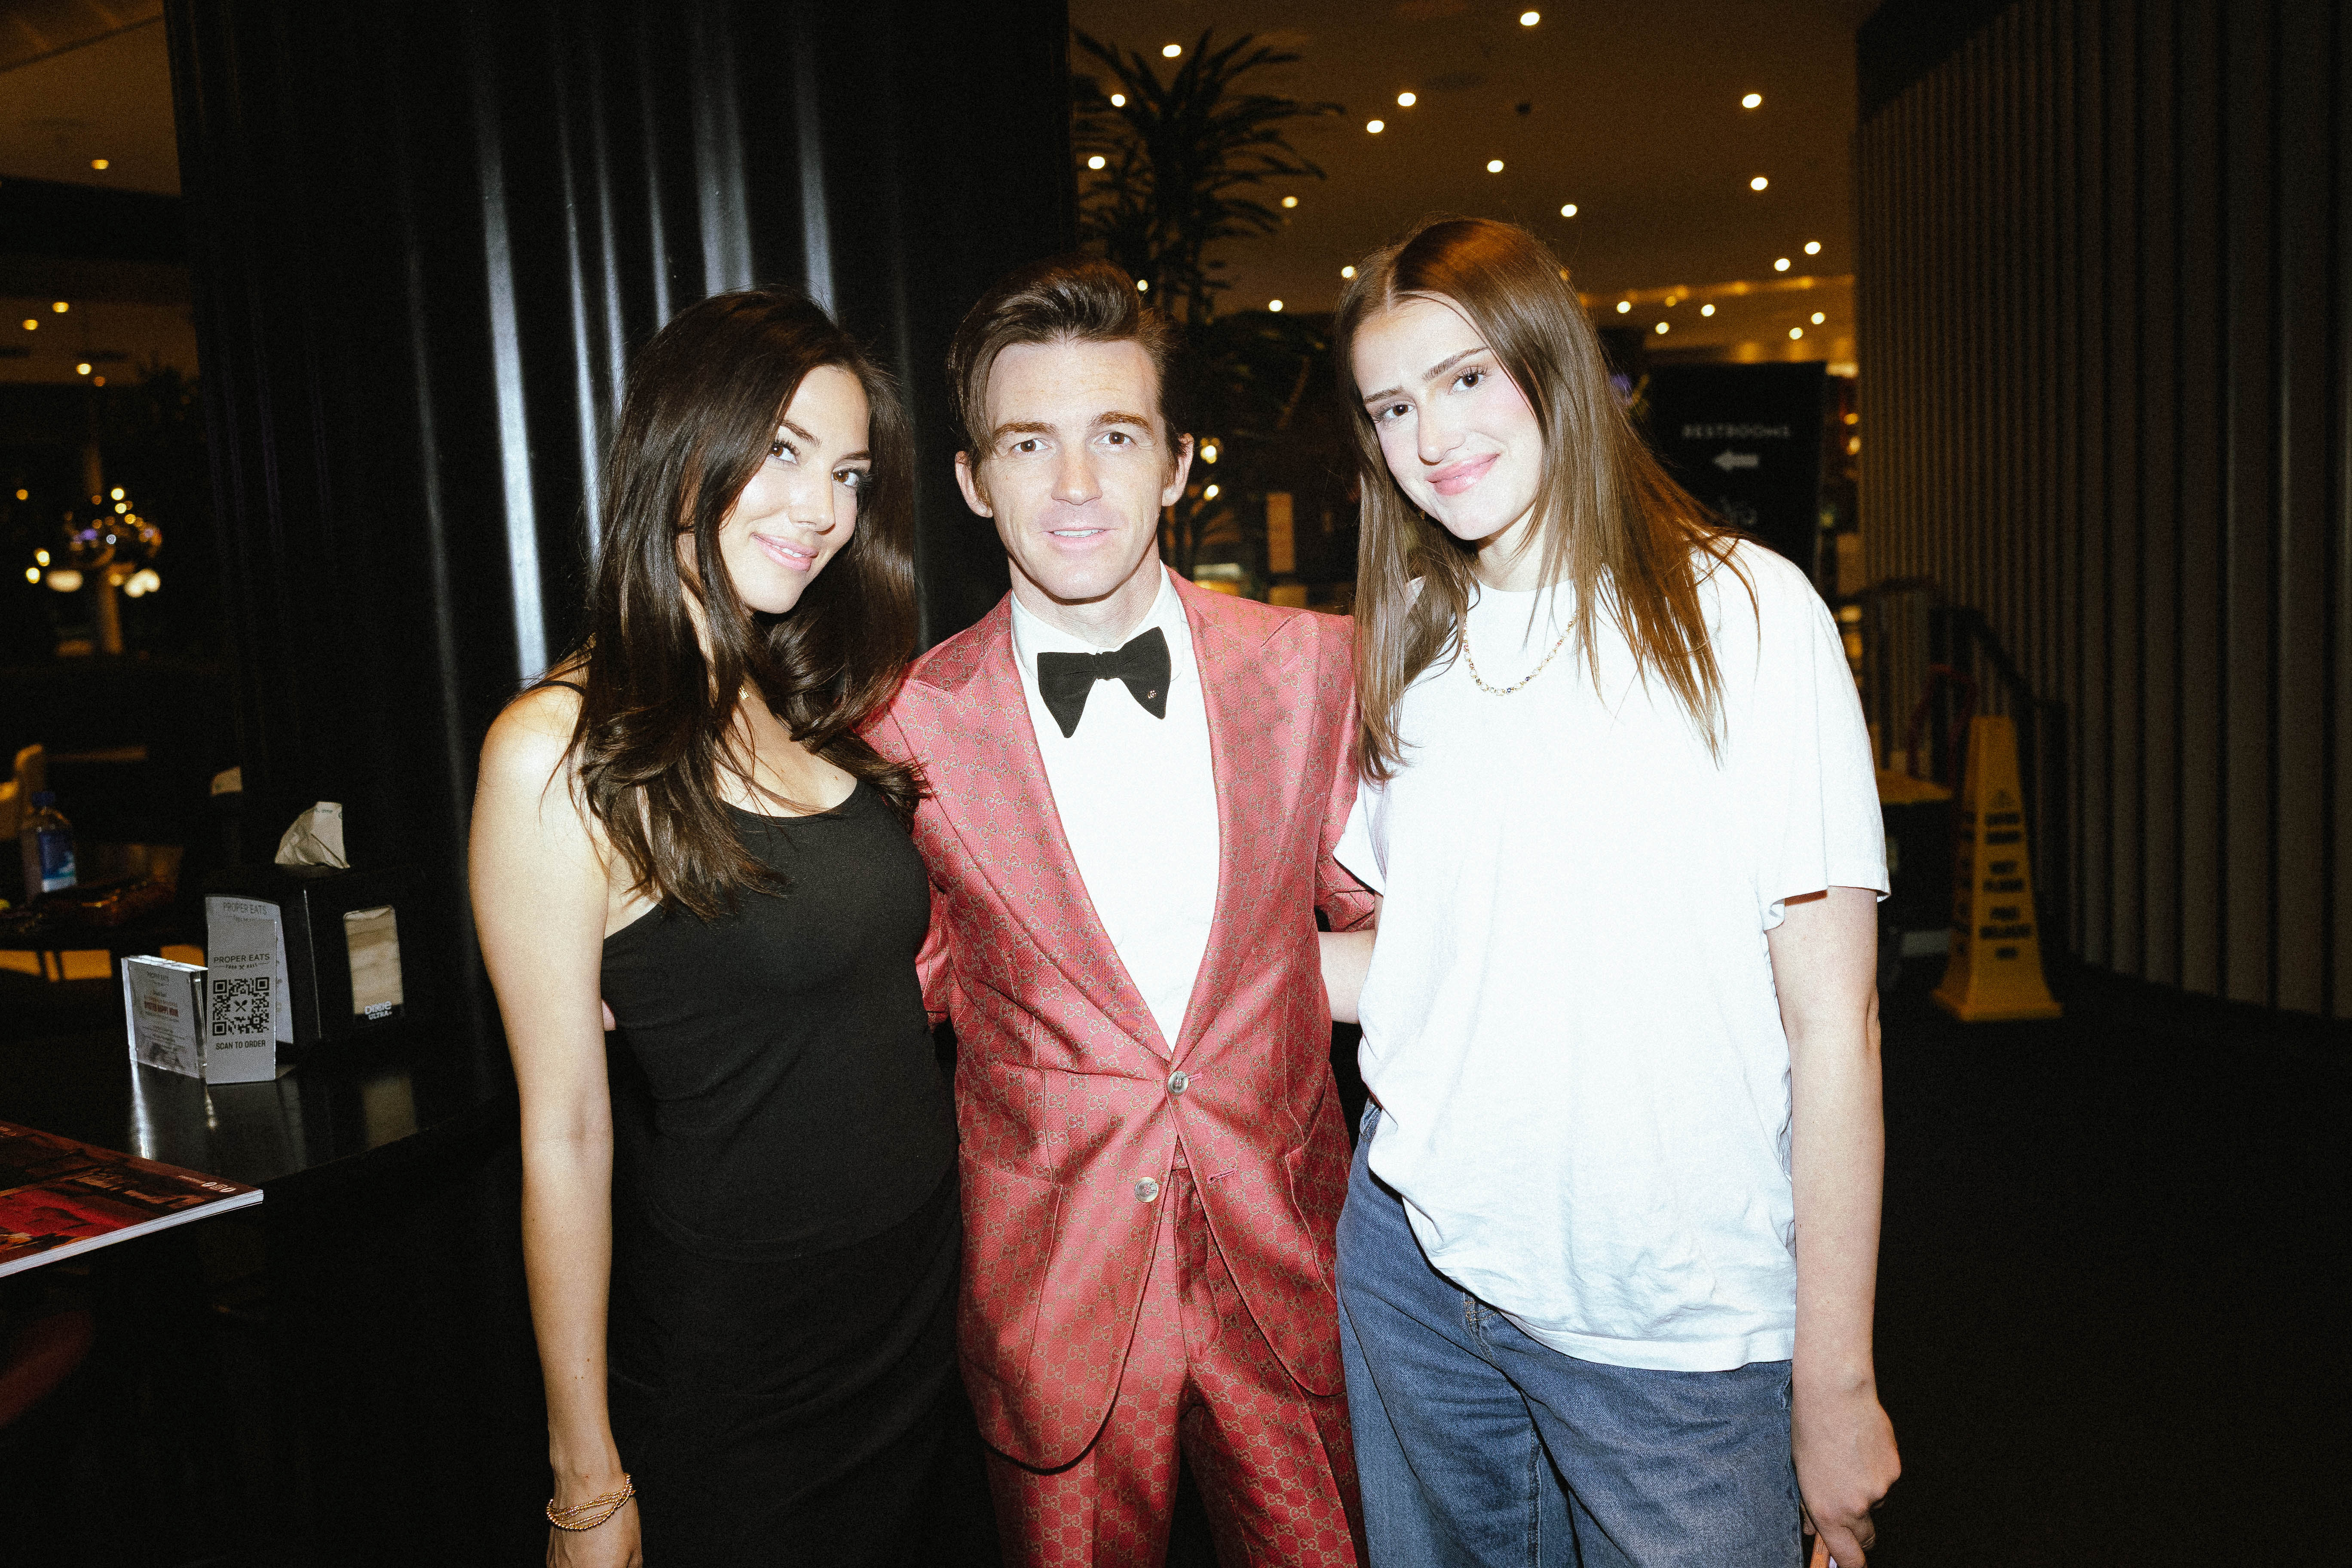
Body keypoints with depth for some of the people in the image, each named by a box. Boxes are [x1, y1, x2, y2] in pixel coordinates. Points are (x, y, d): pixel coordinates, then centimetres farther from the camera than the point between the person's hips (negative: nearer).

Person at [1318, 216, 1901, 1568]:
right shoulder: (1411, 648, 6)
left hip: (1681, 1332, -4)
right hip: (1417, 1268, 4)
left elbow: (1834, 1017, -10)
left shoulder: (1743, 611, -9)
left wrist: (1835, 1379, -9)